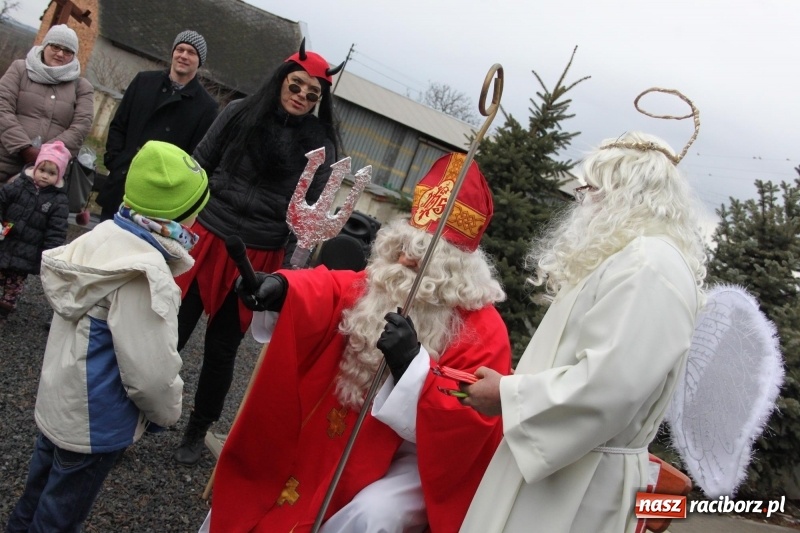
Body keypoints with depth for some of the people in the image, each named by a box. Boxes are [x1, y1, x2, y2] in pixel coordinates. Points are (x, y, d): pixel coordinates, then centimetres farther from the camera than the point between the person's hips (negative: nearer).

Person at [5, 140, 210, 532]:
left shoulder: (105, 235, -6)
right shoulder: (146, 275, -32)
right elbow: (151, 372, -27)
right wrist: (167, 411, -7)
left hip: (57, 401, 8)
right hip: (93, 424, -8)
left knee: (40, 490, 30)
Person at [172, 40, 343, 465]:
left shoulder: (320, 144, -1)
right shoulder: (239, 113, 1)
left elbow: (309, 208, 0)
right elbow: (198, 168, 5)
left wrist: (285, 263, -6)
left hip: (259, 257, -1)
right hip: (205, 237, 1)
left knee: (222, 350, 11)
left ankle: (197, 431, 32)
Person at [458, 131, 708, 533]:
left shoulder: (652, 264, -18)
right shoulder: (624, 258, 16)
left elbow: (606, 385, -28)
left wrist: (508, 394, -16)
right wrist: (512, 384, 10)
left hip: (581, 481, -9)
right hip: (549, 462, 9)